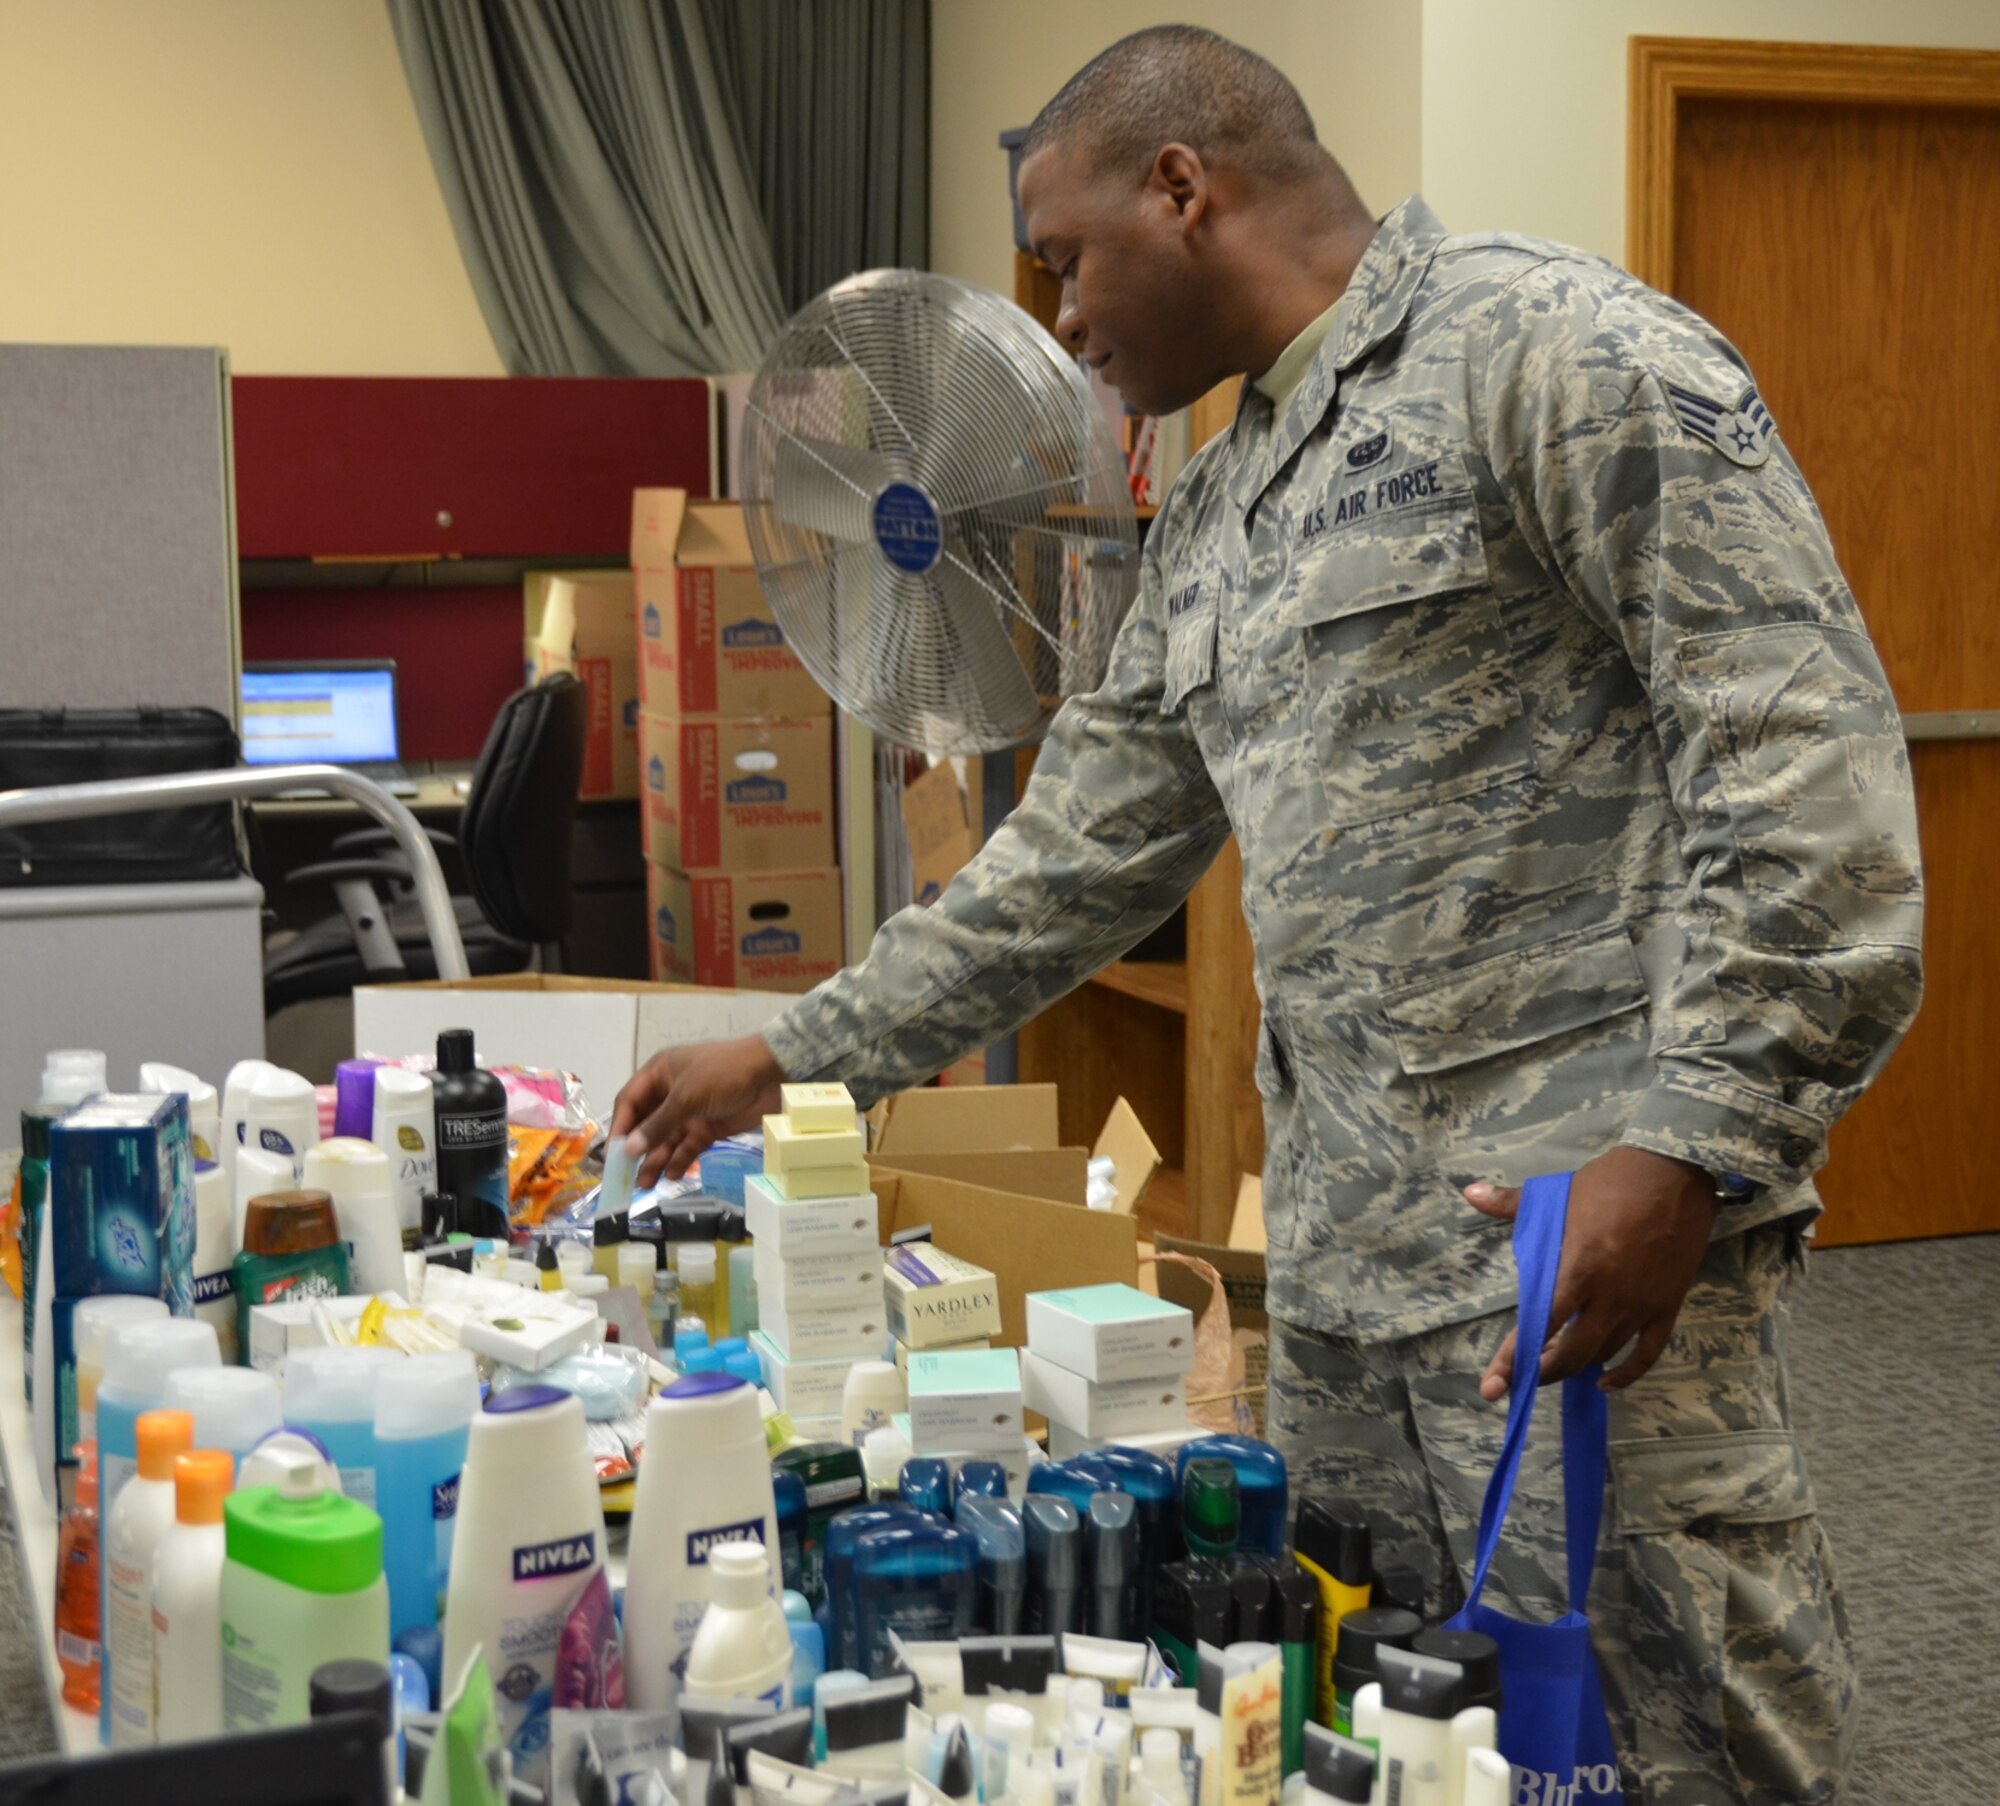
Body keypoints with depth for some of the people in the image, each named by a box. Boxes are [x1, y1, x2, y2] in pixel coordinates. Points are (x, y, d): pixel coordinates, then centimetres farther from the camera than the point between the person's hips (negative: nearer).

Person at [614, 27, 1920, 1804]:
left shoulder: (1552, 350, -7)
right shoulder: (1215, 518, 20)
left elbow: (1807, 757, -15)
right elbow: (1074, 863, 25)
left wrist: (1689, 1147, -22)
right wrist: (793, 1058, 24)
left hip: (1584, 1239, -8)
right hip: (1341, 1257, 8)